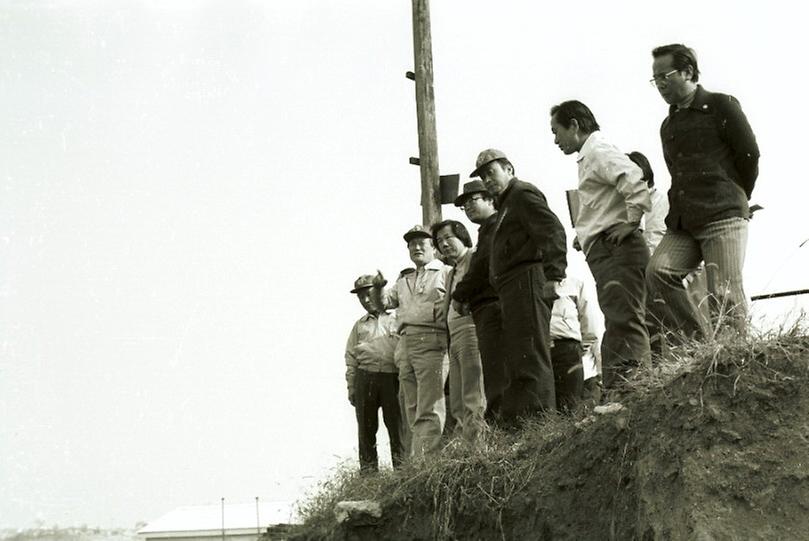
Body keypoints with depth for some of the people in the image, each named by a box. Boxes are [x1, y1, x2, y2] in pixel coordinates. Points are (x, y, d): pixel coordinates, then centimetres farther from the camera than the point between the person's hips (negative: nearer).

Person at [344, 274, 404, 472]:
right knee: (366, 428, 3)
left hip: (392, 377, -3)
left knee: (396, 425, -3)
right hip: (364, 378, 3)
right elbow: (351, 359, 17)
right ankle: (368, 470, 9)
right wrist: (351, 388, 9)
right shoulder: (359, 325, 19)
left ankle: (402, 468, 3)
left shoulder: (396, 320, 10)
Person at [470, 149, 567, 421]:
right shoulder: (506, 204, 29)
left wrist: (553, 274, -22)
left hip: (527, 283, -11)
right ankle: (514, 421, 7)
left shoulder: (523, 194, 0)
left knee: (530, 357, -17)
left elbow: (553, 231, -14)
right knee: (516, 358, 7)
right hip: (513, 291, 11)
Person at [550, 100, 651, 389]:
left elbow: (634, 179, -24)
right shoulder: (589, 156, 24)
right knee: (618, 324, 7)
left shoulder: (598, 152, -7)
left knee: (624, 321, -16)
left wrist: (632, 222, -18)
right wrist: (586, 234, 19)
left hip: (615, 249, -11)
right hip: (606, 254, 11)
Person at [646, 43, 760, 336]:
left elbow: (749, 155, 3)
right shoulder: (668, 126, 22)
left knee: (724, 298, -12)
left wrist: (736, 200, 11)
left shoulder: (721, 106, 4)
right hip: (683, 224, 6)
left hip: (723, 218, -6)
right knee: (658, 271, -18)